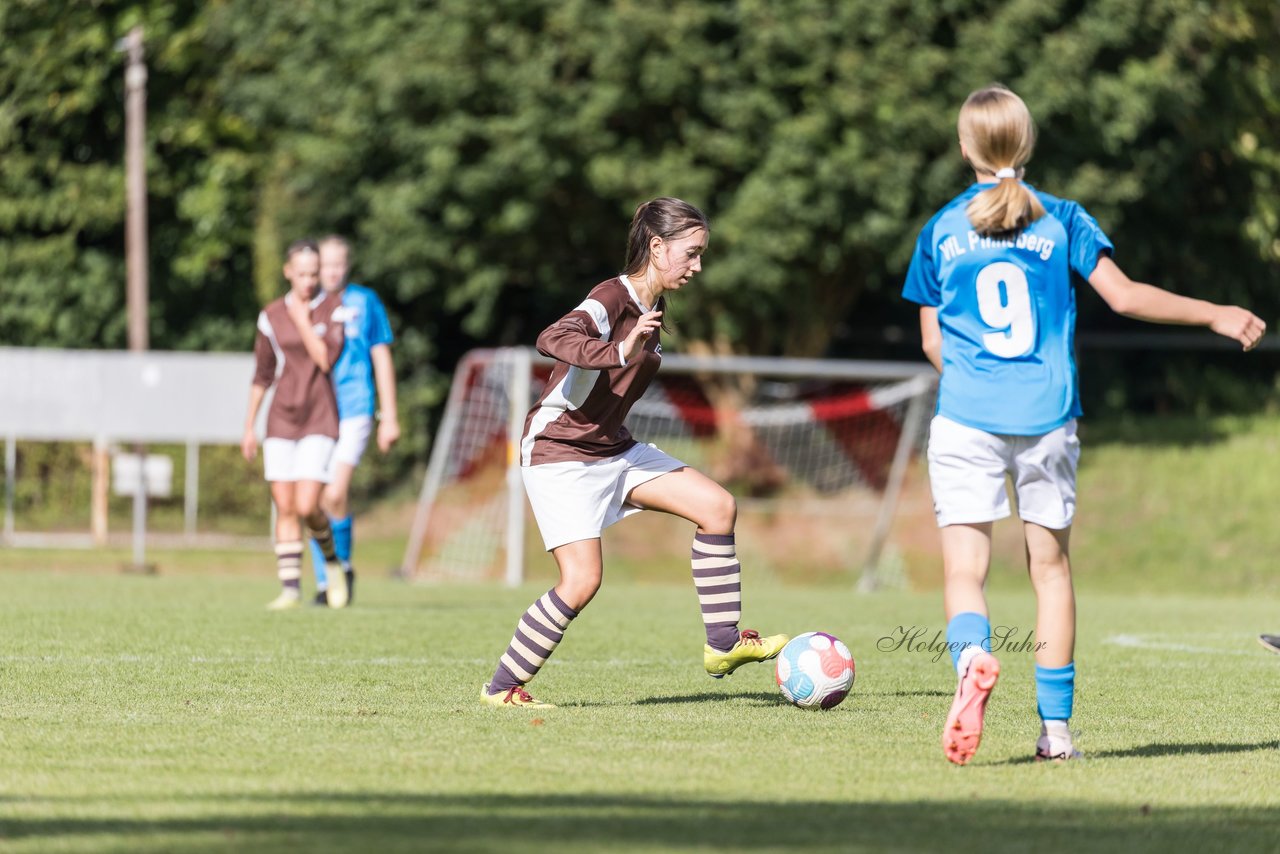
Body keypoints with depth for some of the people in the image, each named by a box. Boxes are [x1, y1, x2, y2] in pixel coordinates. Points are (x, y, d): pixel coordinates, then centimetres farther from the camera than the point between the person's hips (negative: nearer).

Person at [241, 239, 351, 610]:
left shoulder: (334, 309, -3)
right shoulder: (271, 317, 4)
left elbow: (326, 359, -15)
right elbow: (262, 375, 12)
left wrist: (301, 319, -15)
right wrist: (249, 427, 12)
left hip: (319, 419, -3)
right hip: (282, 420, 3)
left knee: (306, 507, -13)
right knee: (285, 509, -1)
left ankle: (333, 560, 14)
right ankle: (290, 589, 4)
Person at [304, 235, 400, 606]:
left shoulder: (365, 302, 3)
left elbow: (382, 359, 7)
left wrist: (389, 417, 4)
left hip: (353, 411, -3)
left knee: (334, 495, -17)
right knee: (315, 502, 2)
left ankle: (344, 565, 4)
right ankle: (324, 584, 12)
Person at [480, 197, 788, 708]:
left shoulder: (653, 309, 7)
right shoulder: (611, 299, -20)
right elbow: (552, 339, -41)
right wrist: (620, 352, -54)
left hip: (611, 449, 9)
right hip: (557, 454, -9)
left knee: (717, 506, -3)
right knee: (583, 580, -16)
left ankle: (724, 644, 2)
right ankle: (502, 687, -1)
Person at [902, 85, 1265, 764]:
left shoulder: (941, 231, 6)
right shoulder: (1062, 220, 4)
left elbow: (933, 339, 10)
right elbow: (1124, 295, -3)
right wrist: (1214, 315, 5)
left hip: (966, 420, -1)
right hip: (1047, 418, 1)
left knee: (963, 569, -2)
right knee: (1050, 565, 12)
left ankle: (972, 656, -35)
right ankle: (1055, 726, 11)